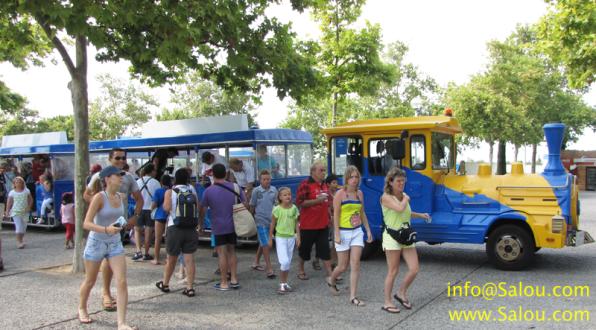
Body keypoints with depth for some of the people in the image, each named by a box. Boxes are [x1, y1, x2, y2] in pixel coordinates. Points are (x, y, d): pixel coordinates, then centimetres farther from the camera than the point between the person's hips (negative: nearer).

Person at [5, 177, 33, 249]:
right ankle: (19, 242, -6)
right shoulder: (12, 193, -3)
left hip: (25, 212, 3)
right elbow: (9, 202, 2)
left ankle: (20, 241, 24)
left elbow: (31, 200, 8)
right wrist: (7, 211, -1)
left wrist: (29, 207, -5)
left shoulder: (26, 191, 1)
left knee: (24, 227, 8)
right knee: (19, 227, -11)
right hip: (16, 212, -3)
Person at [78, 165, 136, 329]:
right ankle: (82, 308, 45)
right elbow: (86, 223, -24)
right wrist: (105, 229, -37)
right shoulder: (99, 197, -18)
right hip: (96, 243, -4)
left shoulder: (121, 197, -1)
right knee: (90, 281, 16)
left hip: (115, 244, 4)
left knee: (122, 282, -9)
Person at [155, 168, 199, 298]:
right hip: (191, 228, 1)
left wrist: (164, 203, 6)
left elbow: (166, 208, -14)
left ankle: (165, 284, 31)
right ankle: (190, 288, 2)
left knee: (171, 258, 13)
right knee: (189, 259, 2)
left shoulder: (170, 192, -3)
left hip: (175, 228, -1)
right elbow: (198, 207, 2)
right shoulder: (192, 190, 4)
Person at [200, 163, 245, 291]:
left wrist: (201, 224, 12)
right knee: (232, 252, 15)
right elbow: (245, 203, 5)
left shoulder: (208, 191, -8)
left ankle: (224, 283, 8)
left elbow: (203, 210, -2)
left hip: (218, 227, -3)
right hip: (233, 226, 4)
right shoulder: (235, 187, 0)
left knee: (222, 254, 2)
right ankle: (234, 280, 17)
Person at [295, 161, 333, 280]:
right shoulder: (305, 184, -11)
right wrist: (318, 200, -23)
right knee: (305, 248, 10)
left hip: (323, 224, 6)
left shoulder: (324, 185, 12)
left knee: (325, 249, 3)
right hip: (308, 224, -6)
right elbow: (300, 202, -18)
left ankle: (329, 273, 6)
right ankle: (300, 270, 29)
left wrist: (330, 216, 21)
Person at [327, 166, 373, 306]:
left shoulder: (359, 193, 7)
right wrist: (337, 234, -16)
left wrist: (368, 230, 11)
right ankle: (331, 280, 37)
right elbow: (336, 215, -11)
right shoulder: (340, 194, -9)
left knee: (355, 264, -3)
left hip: (357, 232, 4)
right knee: (343, 266, 6)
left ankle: (353, 296, 3)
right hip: (344, 232, -4)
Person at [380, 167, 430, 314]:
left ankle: (401, 293, 25)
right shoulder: (386, 197, -13)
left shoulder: (404, 196, 9)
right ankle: (387, 302, 14)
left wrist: (420, 215, 14)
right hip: (392, 237, -7)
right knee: (393, 272, 0)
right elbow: (399, 208, -31)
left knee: (414, 269, 2)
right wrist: (406, 199, -11)